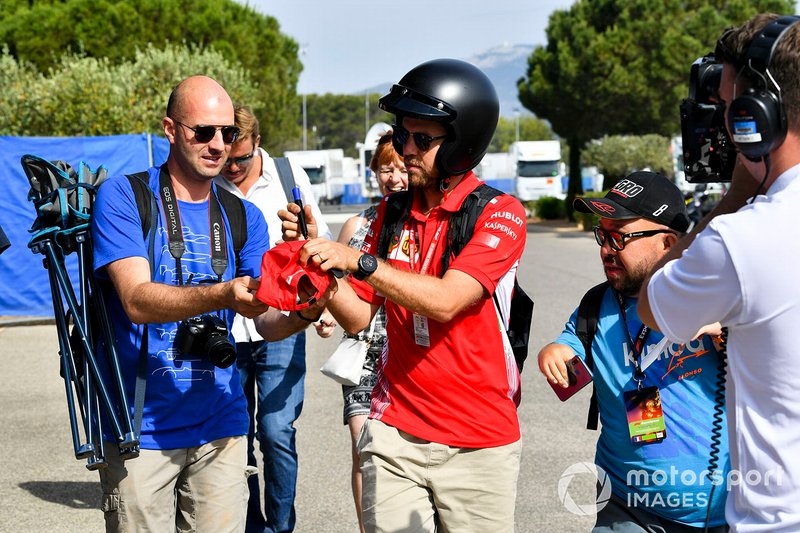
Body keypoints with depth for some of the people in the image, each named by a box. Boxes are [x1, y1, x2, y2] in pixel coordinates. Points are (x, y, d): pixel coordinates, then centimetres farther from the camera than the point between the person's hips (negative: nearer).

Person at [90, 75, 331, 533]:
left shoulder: (245, 216, 8)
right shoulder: (123, 196, -5)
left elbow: (267, 321, 1)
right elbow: (137, 300, -18)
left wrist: (303, 313, -21)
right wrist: (223, 296, -33)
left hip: (220, 425, 3)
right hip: (141, 423, -3)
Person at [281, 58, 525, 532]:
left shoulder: (501, 214, -9)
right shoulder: (393, 212, 7)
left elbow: (445, 301, -23)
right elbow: (358, 317, 5)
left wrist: (358, 260, -28)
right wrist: (315, 252, -8)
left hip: (478, 444, -3)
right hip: (395, 434, 4)